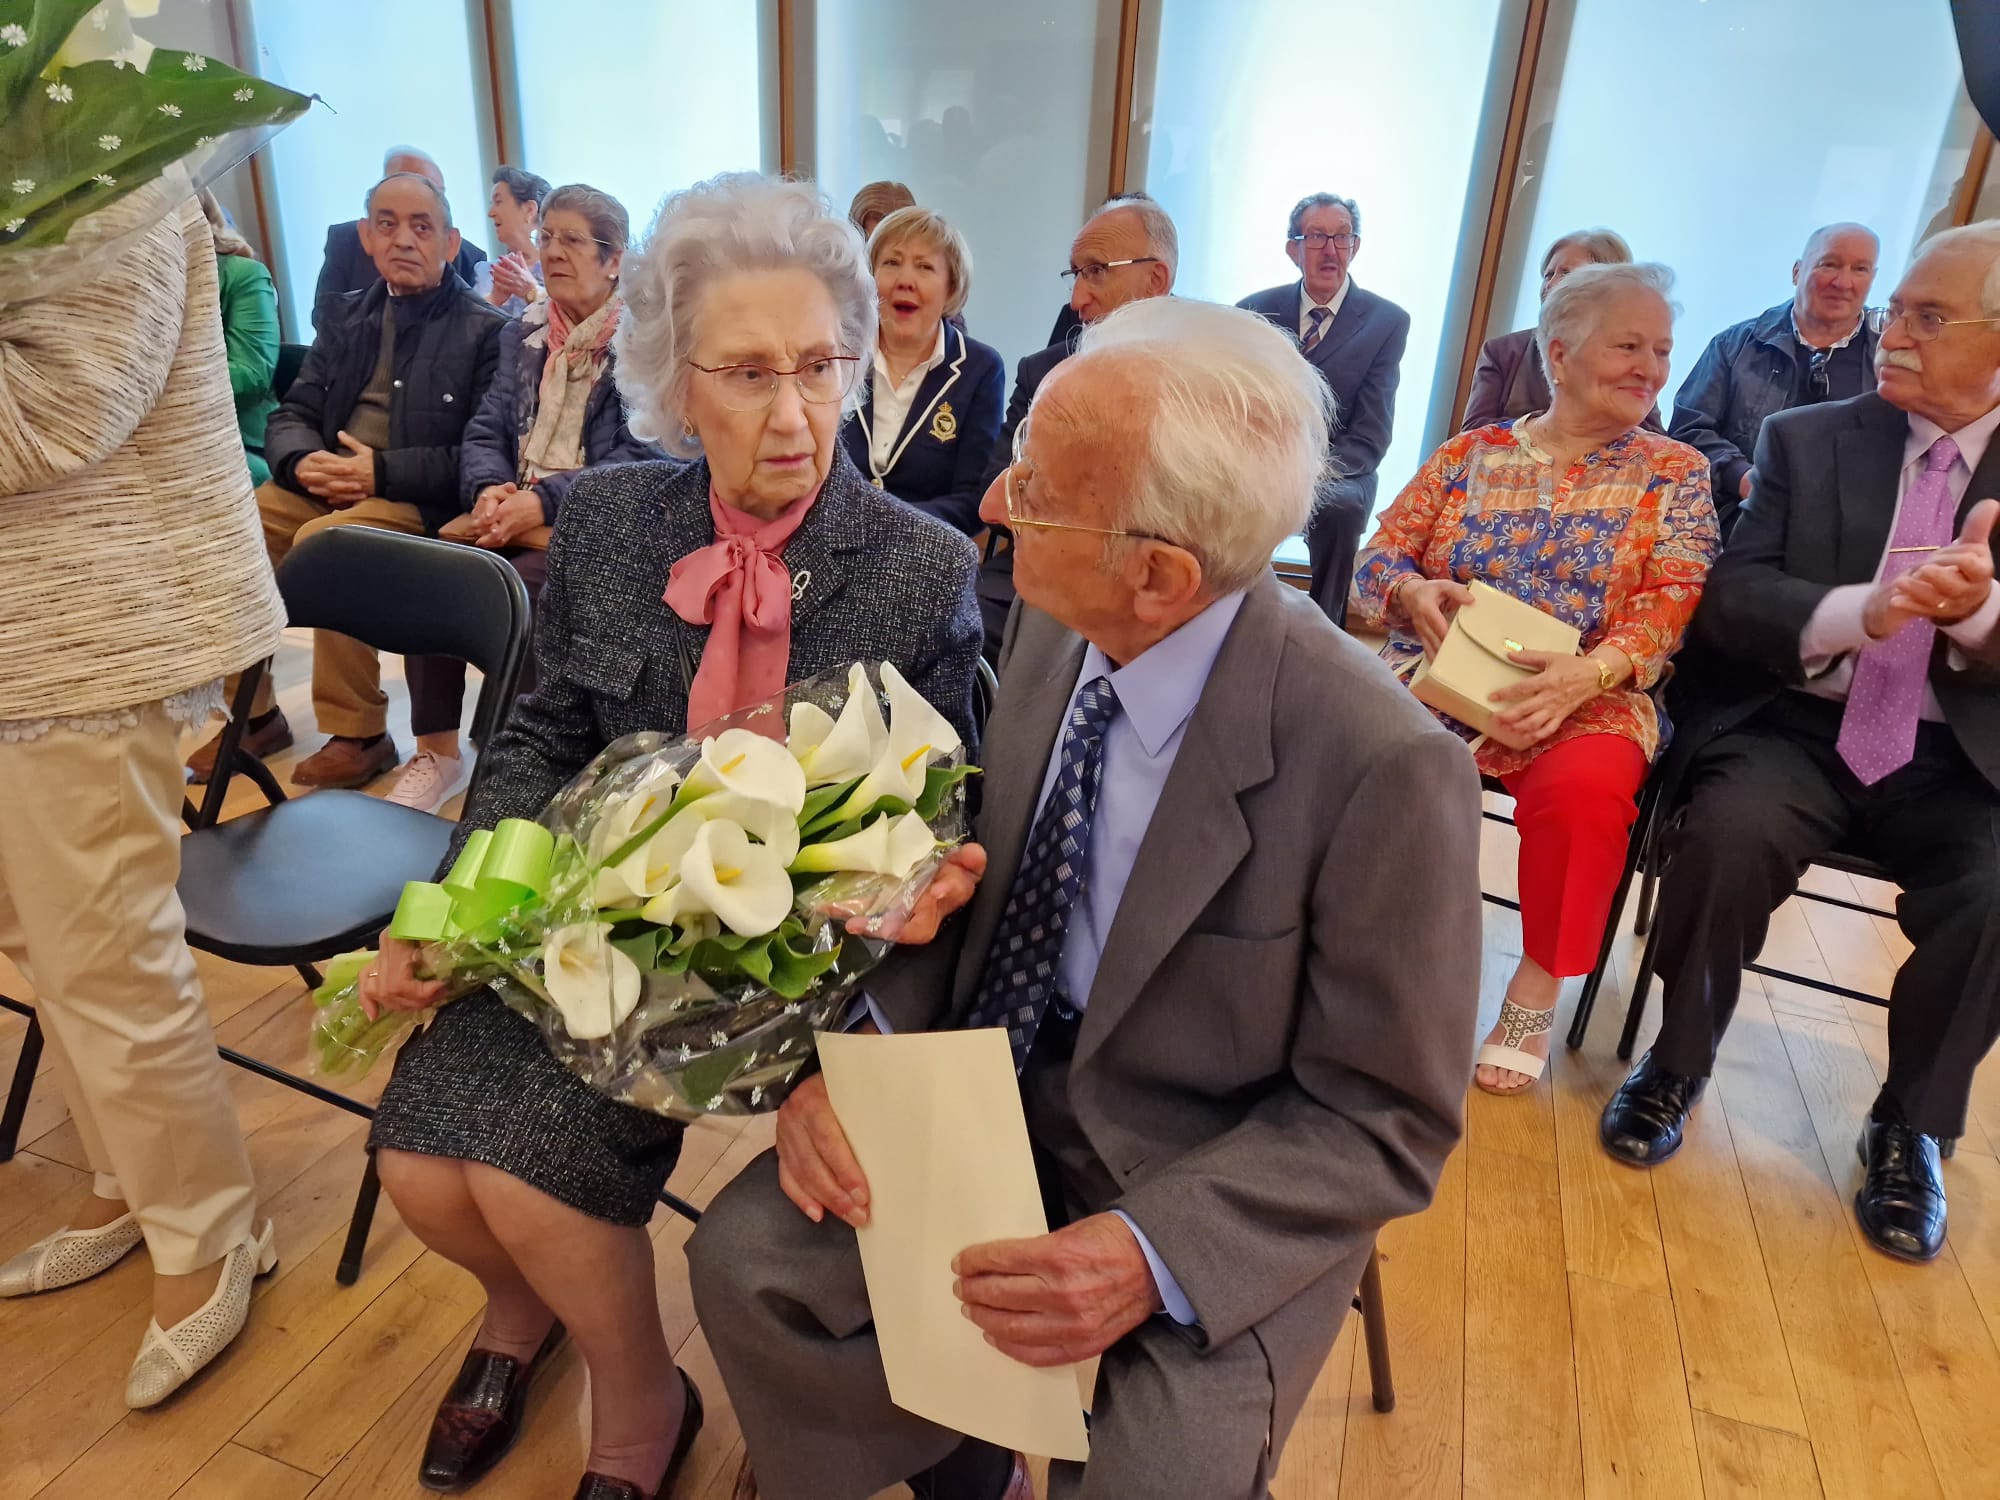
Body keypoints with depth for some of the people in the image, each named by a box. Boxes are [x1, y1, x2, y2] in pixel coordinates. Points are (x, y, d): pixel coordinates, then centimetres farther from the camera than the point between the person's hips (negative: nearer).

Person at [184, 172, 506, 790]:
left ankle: (360, 735, -19)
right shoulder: (348, 317, 18)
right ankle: (253, 714, 0)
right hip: (325, 485, 6)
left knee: (322, 541, -33)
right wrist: (304, 461, -9)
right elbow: (289, 416, 16)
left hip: (419, 501, -6)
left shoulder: (486, 331, -2)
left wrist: (380, 471, -20)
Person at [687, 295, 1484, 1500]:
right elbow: (976, 874, 3)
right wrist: (861, 1044, -14)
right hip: (999, 1092, 4)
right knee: (747, 1260, -10)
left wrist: (1154, 1253, -27)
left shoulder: (1385, 768, -26)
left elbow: (1384, 1119, -15)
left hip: (1215, 1193, -4)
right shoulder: (1055, 628, -9)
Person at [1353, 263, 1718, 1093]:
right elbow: (1378, 561, 7)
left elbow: (1669, 605, -3)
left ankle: (1536, 992, -11)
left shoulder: (1674, 473, 9)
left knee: (1585, 787, -35)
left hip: (1586, 699, -1)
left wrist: (1589, 672, -23)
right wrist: (1414, 592, -17)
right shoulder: (1468, 454, 12)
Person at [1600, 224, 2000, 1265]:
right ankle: (1677, 1063, -4)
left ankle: (1911, 1124, 1)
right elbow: (1728, 604, -5)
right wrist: (1860, 609, -25)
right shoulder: (1806, 439, 6)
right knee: (1728, 833, -30)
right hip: (1797, 723, 0)